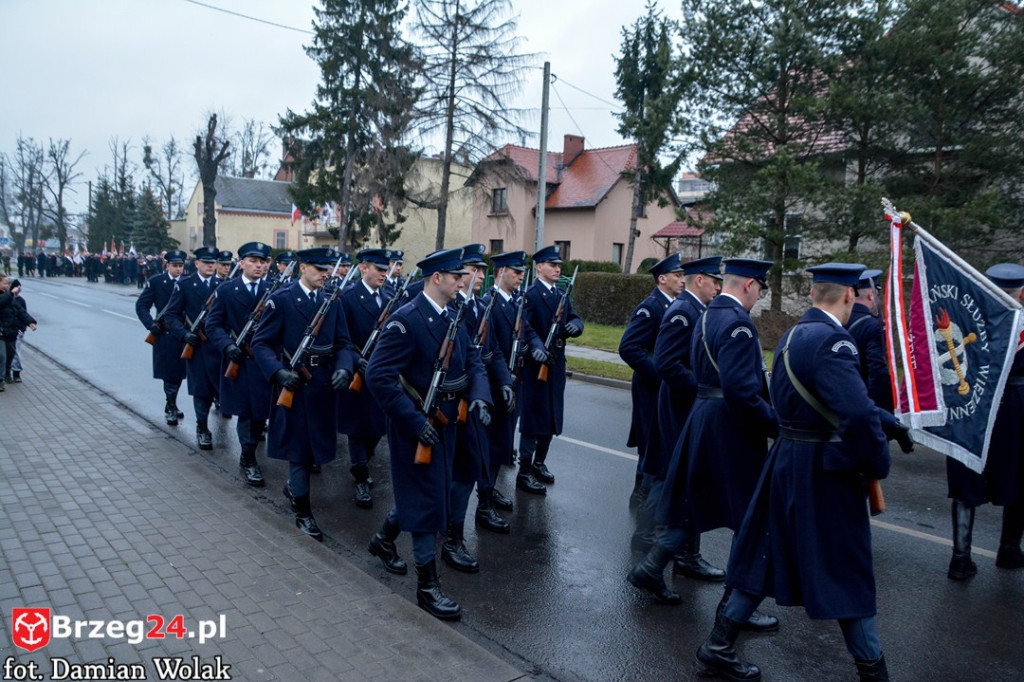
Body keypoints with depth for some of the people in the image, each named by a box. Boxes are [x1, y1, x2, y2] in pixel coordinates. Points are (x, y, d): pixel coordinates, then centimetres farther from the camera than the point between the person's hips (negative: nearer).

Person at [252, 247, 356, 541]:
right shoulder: (281, 299, -8)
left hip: (324, 384, 5)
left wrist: (343, 369, -15)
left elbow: (343, 343, 5)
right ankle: (302, 511, 16)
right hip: (293, 382, -5)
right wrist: (279, 372, -24)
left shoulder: (332, 300, 6)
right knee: (298, 444, 4)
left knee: (316, 442, 16)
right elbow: (261, 343, -9)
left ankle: (293, 486, 43)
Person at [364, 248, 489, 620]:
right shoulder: (406, 320, -20)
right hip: (416, 425, -8)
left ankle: (384, 540, 46)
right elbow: (379, 375, -24)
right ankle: (428, 585, 13)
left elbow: (472, 363, 10)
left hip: (444, 423, 8)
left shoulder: (453, 318, 7)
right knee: (427, 499, 0)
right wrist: (415, 421, -25)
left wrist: (478, 395, -10)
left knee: (421, 489, 21)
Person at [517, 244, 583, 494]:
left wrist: (575, 325, -14)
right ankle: (524, 473, 6)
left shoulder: (561, 296, 15)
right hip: (535, 365, -8)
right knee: (533, 418, -3)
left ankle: (539, 463, 32)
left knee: (552, 418, 16)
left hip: (556, 365, 8)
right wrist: (533, 347, -38)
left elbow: (575, 319, 9)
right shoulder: (529, 295, -11)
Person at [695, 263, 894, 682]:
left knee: (767, 556, 17)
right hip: (824, 471, -8)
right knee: (845, 571, 8)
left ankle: (718, 648, 26)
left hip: (786, 460, 8)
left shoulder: (792, 335, 8)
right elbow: (859, 415, -31)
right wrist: (876, 465, -15)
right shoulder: (833, 341, -21)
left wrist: (889, 421, 16)